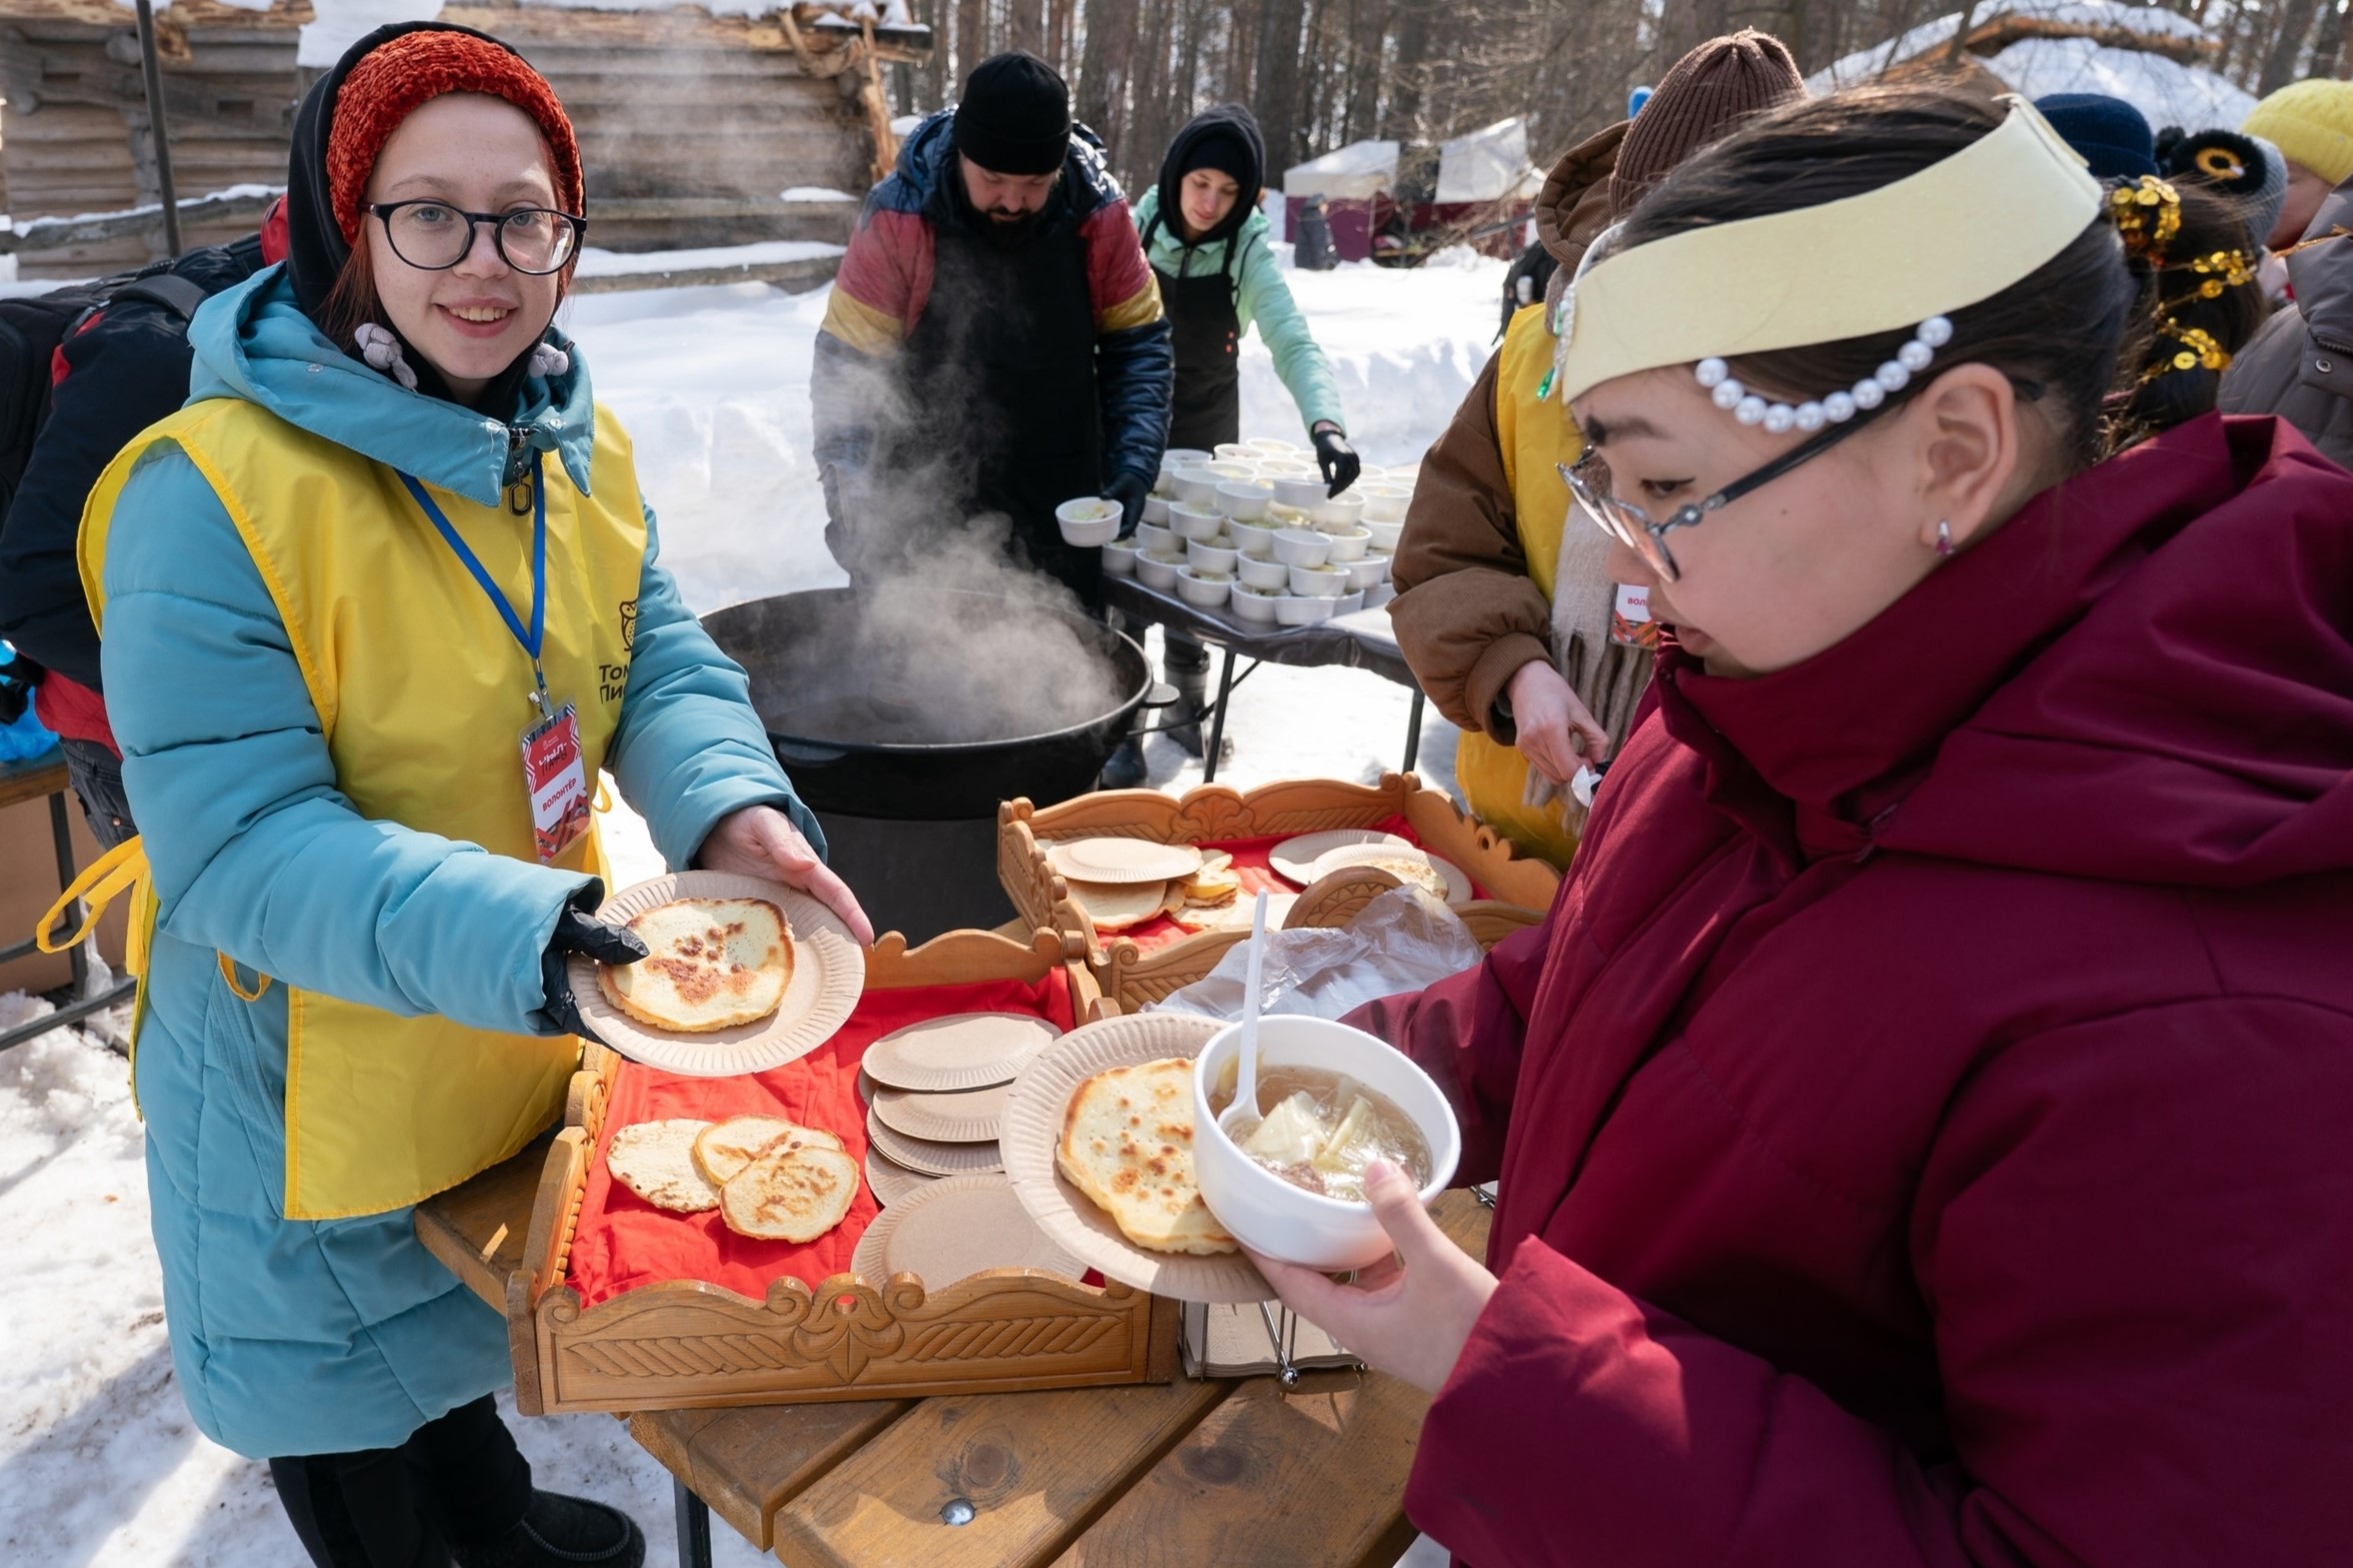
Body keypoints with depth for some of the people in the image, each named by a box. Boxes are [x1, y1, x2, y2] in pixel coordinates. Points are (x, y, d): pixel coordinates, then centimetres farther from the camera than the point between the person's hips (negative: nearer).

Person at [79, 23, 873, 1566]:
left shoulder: (579, 451, -4)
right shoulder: (213, 495, -26)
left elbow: (661, 667, -6)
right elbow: (235, 842, -27)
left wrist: (735, 809, -28)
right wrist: (500, 933, -41)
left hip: (515, 1045, 7)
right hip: (318, 1080, -6)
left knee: (462, 1319, 34)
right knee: (356, 1429, 20)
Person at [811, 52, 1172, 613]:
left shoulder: (1099, 214, -8)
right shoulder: (900, 218, -15)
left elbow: (1137, 343, 2)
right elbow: (846, 365, -12)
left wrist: (1134, 462, -10)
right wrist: (853, 505, -22)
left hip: (1059, 515, 2)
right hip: (925, 513, -2)